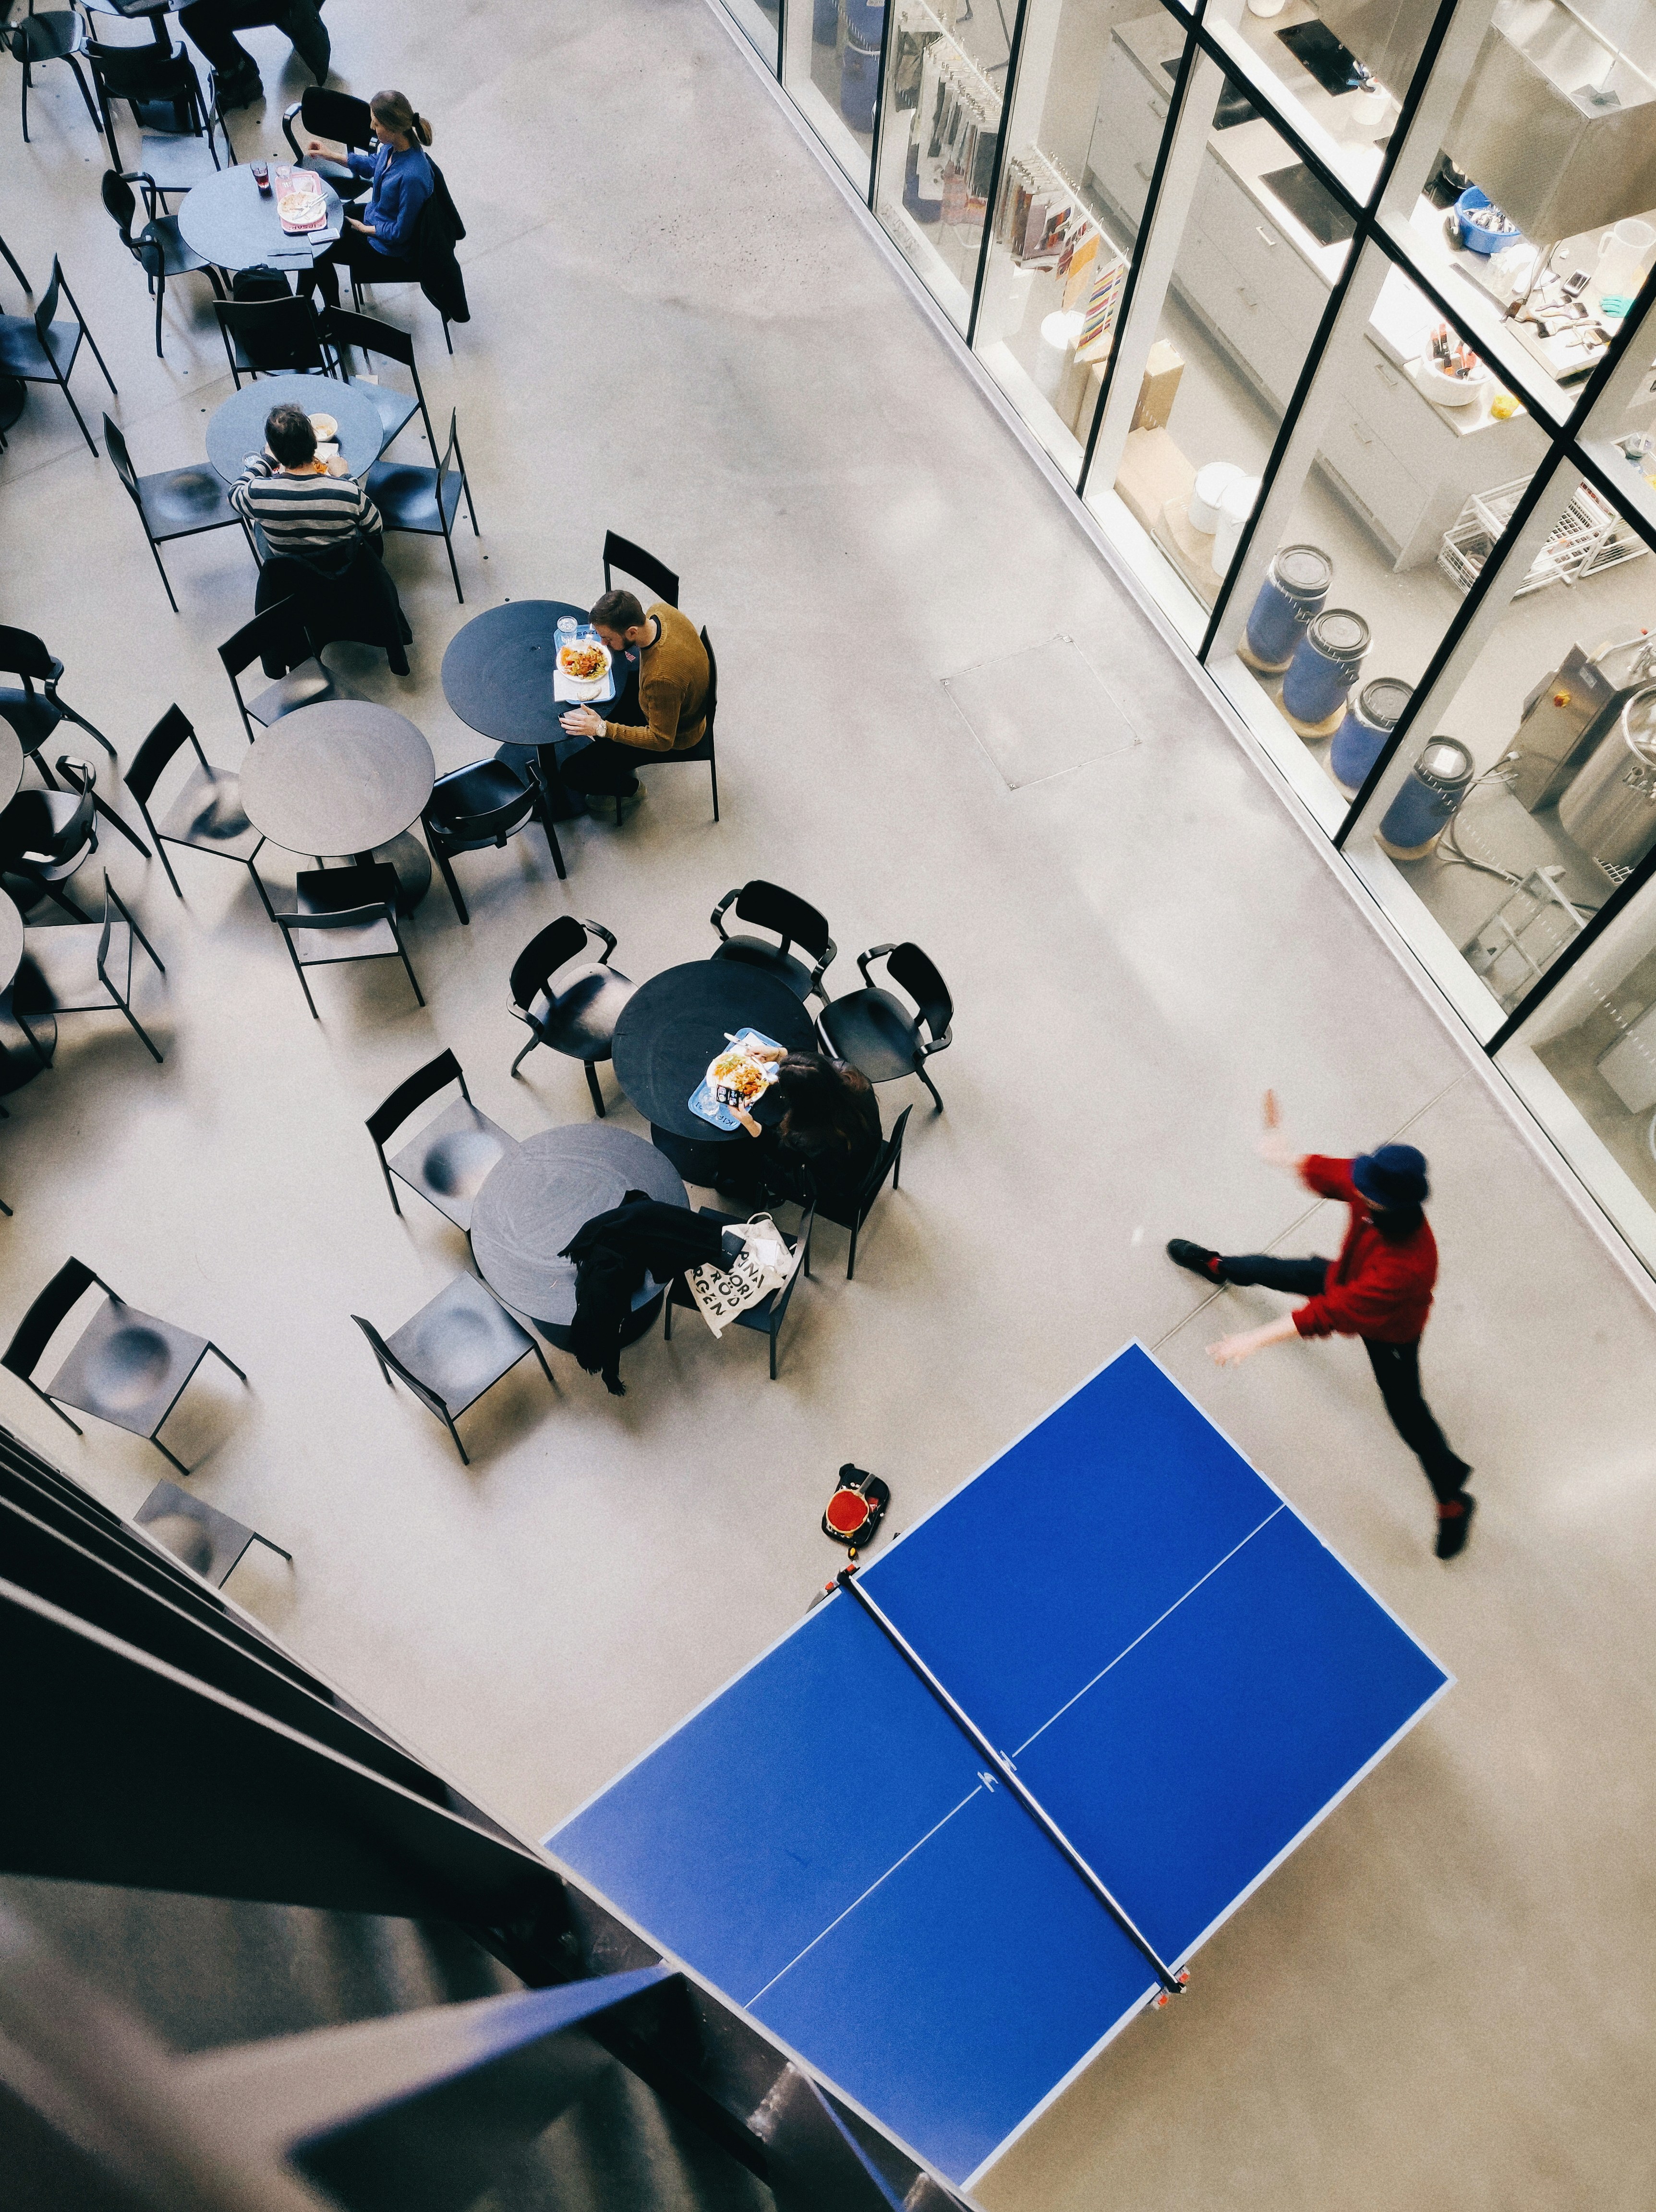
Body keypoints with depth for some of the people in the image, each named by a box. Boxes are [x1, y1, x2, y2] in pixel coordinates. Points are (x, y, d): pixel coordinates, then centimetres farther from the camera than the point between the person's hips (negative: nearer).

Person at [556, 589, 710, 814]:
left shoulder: (662, 678, -45)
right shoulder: (660, 610, -22)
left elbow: (662, 740, -30)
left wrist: (602, 728, -30)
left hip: (674, 736, -8)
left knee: (573, 773, -6)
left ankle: (631, 789, 23)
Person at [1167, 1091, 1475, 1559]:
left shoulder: (1405, 1267, -51)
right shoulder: (1372, 1188, -34)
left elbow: (1330, 1314, -48)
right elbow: (1324, 1173, -8)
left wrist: (1256, 1340, -46)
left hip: (1388, 1331, -6)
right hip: (1346, 1277, 7)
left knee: (1407, 1414, 11)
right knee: (1276, 1271, 28)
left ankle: (1454, 1501, 37)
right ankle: (1219, 1267, 64)